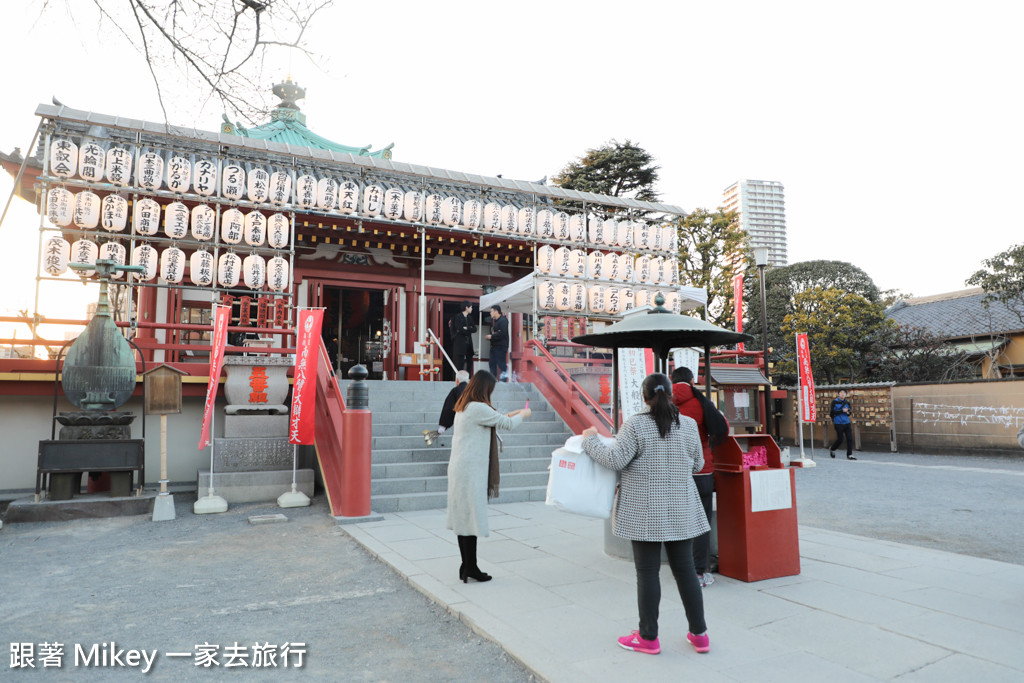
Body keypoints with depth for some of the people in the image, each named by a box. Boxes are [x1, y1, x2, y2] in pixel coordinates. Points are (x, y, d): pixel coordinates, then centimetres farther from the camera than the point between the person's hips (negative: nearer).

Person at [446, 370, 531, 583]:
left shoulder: (463, 408, 14)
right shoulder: (478, 408, -16)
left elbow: (493, 420, 26)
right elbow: (507, 424, -7)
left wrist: (509, 415, 26)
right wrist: (523, 414, 11)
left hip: (460, 469, 10)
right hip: (471, 471, -10)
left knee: (463, 517, 12)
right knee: (471, 517, -2)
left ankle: (466, 567, 19)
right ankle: (470, 568, 6)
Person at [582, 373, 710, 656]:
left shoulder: (635, 425, -11)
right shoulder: (689, 424, 2)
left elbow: (616, 459, -14)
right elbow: (698, 465, 10)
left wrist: (591, 441, -1)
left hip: (645, 512, -4)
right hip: (682, 512, 4)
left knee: (647, 572, 4)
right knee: (685, 569, 13)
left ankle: (648, 637, 15)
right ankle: (699, 634, 21)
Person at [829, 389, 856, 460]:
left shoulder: (847, 403, 10)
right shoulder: (834, 402, -4)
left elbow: (849, 412, 21)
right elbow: (832, 412, -13)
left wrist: (848, 412, -3)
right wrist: (842, 411, -18)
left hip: (846, 423, 5)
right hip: (838, 423, -5)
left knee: (850, 438, -4)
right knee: (840, 439, -3)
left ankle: (849, 455, 2)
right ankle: (832, 449, 24)